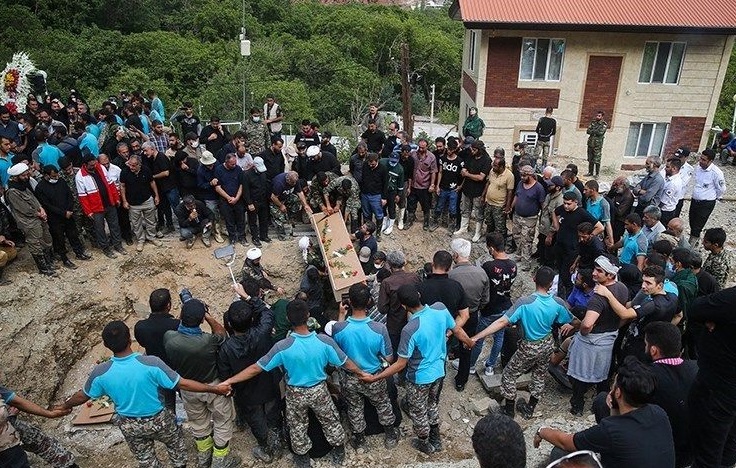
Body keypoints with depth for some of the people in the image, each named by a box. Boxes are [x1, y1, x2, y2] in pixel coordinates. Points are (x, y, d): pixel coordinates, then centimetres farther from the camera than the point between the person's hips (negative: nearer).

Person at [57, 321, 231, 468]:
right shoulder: (151, 363, -31)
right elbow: (182, 384, -26)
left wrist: (64, 406, 22)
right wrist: (215, 389, -18)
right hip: (158, 420, -2)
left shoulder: (100, 373, -21)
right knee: (176, 442, 29)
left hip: (129, 426, 3)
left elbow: (83, 396, -1)